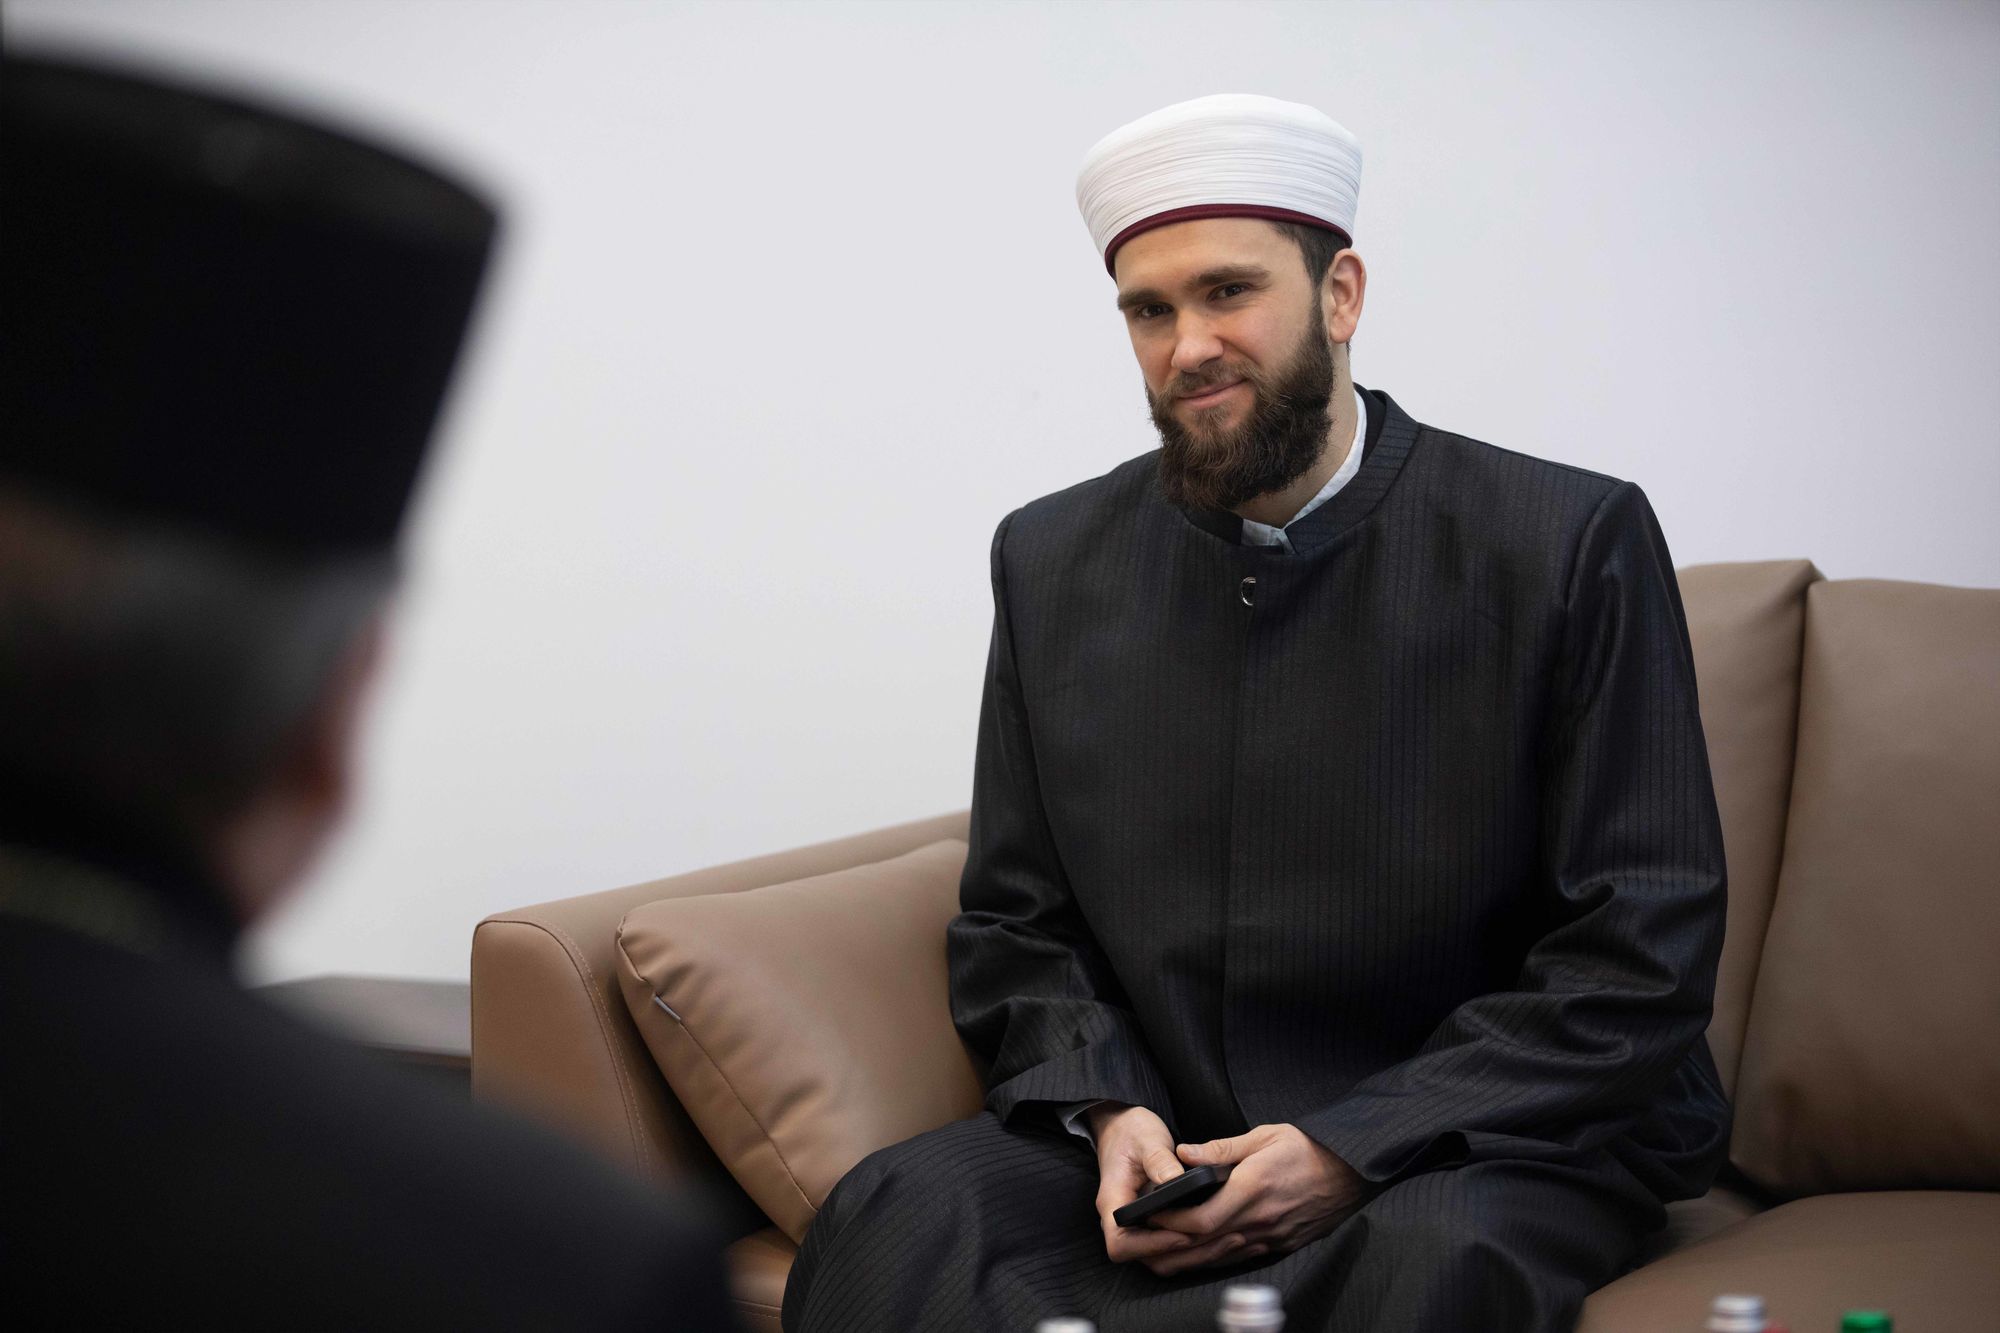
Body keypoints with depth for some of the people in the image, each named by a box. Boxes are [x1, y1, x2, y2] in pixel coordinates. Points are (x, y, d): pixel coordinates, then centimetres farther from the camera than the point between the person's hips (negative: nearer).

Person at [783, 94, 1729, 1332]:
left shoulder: (1573, 544, -6)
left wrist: (1355, 1148, -16)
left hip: (1472, 1146, -2)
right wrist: (1109, 1109, -9)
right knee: (892, 1218, -26)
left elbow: (1642, 956, -8)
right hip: (1161, 1142, 3)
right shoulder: (1054, 561, 7)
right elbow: (1014, 926, 12)